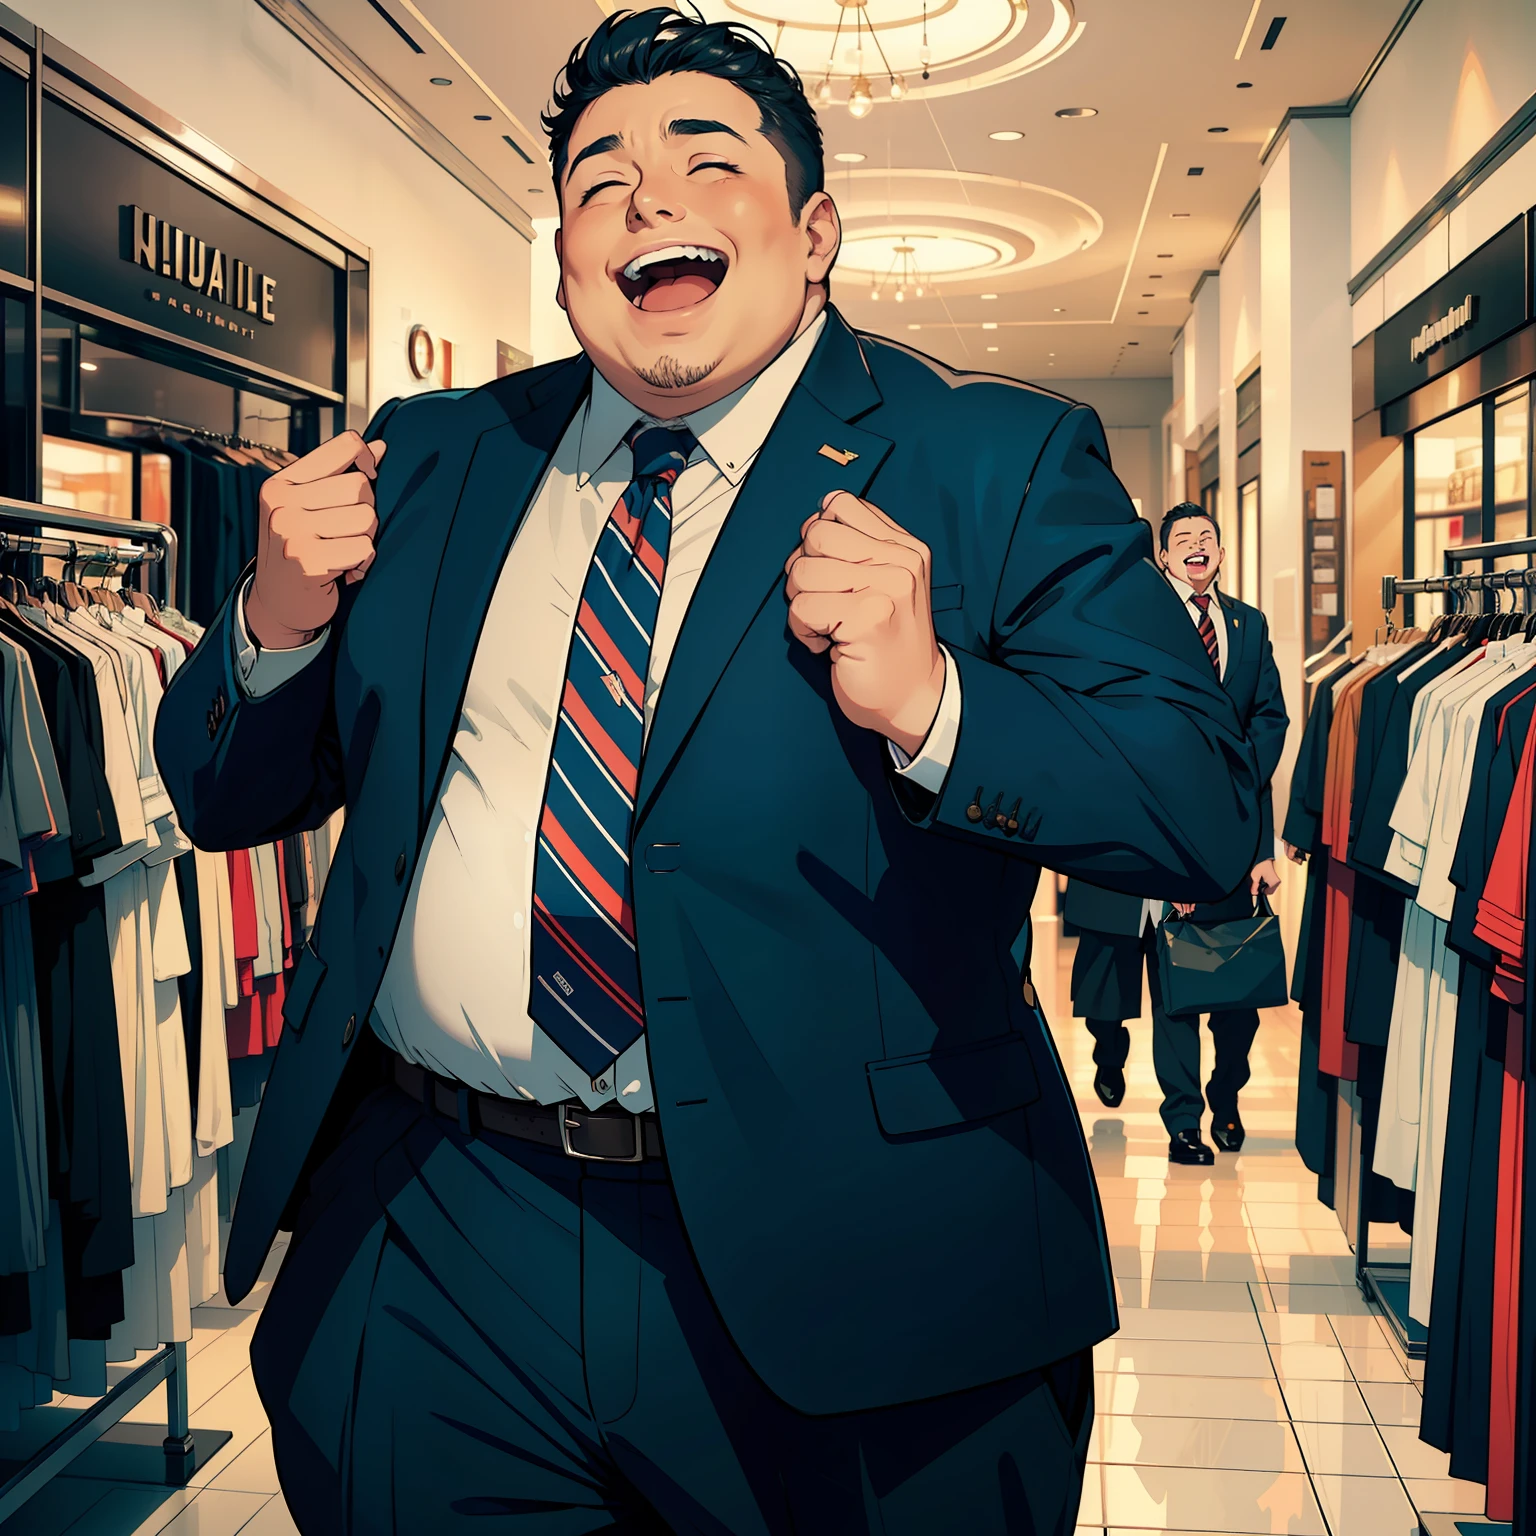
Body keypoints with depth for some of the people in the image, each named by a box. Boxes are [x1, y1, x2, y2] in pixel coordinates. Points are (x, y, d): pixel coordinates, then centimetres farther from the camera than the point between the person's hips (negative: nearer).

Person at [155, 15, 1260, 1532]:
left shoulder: (995, 462, -4)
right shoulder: (433, 458, 9)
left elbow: (1210, 814, -10)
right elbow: (221, 795, 13)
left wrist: (930, 704, -26)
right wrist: (276, 624, -8)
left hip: (838, 1263, -2)